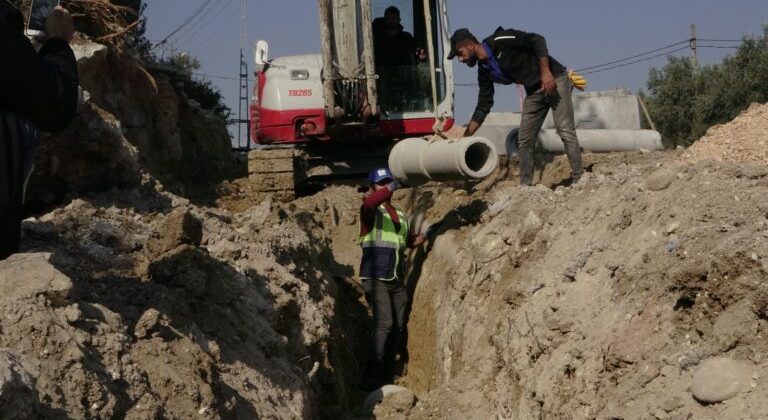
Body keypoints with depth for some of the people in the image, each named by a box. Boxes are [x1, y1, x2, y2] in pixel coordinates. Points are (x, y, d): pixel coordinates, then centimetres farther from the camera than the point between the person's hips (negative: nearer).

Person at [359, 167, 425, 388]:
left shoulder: (401, 215, 19)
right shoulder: (372, 210, -3)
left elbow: (409, 240, 28)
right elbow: (368, 203, -28)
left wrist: (420, 238, 8)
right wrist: (390, 189, -30)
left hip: (396, 279, 7)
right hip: (376, 277, -7)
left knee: (398, 326, 8)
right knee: (384, 323, -19)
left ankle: (388, 375, 19)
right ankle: (374, 376, -14)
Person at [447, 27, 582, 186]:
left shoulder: (500, 41, -17)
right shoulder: (484, 71, 5)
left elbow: (537, 40, -18)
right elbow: (483, 107, 8)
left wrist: (545, 72, -26)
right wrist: (465, 137, 4)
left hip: (554, 79, -8)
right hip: (534, 91, 8)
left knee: (565, 131, -15)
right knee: (524, 141, 3)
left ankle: (578, 180, -13)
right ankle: (525, 186, 9)